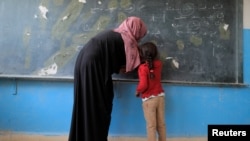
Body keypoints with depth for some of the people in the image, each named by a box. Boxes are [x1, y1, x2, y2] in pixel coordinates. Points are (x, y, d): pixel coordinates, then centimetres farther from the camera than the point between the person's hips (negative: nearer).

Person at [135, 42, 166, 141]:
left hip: (148, 99, -5)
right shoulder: (159, 64, -1)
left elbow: (143, 85, -23)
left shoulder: (142, 68, -17)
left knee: (151, 125, 3)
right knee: (161, 124, 15)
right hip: (160, 96, 6)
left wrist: (138, 91, -5)